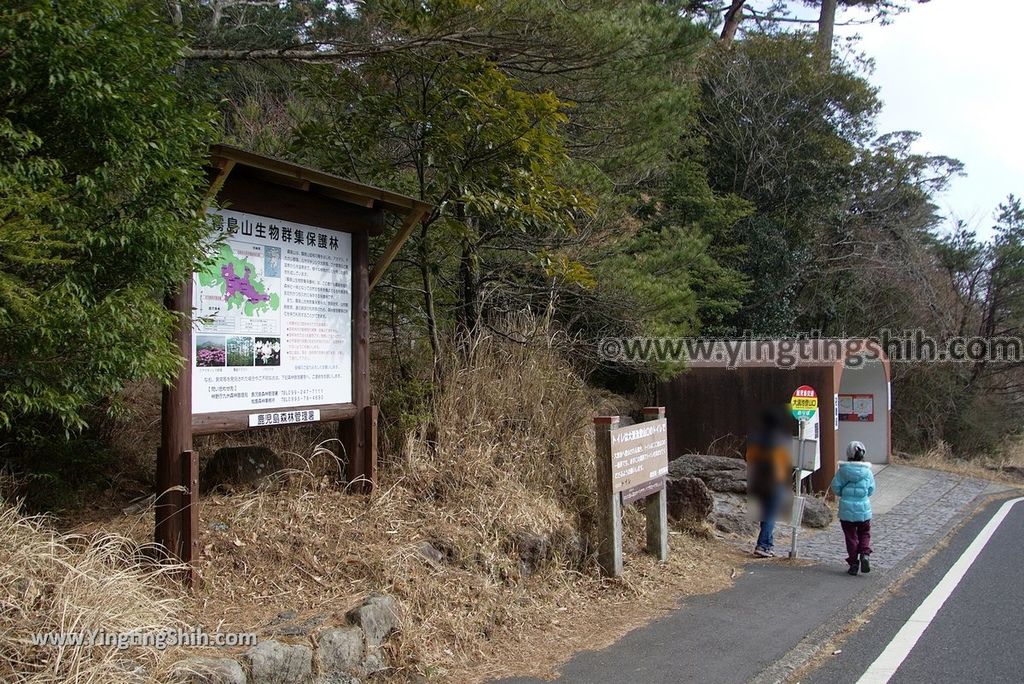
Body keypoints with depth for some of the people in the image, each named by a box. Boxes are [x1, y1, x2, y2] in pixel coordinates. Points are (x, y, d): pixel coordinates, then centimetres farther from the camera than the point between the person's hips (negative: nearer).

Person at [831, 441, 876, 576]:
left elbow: (836, 487, -5)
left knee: (851, 536, 9)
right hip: (863, 509, 0)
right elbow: (871, 490, 1)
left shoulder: (842, 470, -8)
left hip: (846, 509, 0)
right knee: (864, 533, 18)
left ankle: (853, 563, 8)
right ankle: (864, 554, -6)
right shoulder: (867, 471, -5)